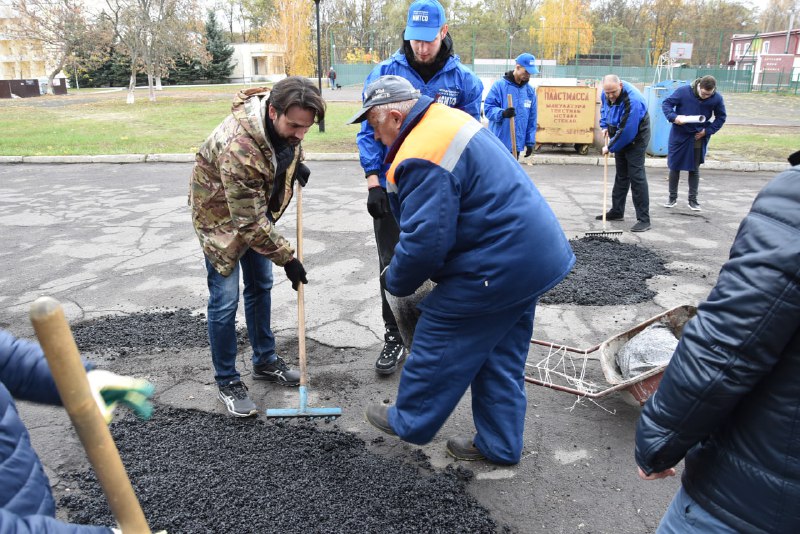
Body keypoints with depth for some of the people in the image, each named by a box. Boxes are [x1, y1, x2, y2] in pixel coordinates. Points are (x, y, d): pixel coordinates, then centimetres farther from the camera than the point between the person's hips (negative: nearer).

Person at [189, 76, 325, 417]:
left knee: (261, 286, 15)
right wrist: (287, 258, -28)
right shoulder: (238, 147, -41)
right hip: (221, 214, -7)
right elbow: (249, 222, -34)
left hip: (257, 207, 8)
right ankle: (227, 382, 11)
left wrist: (296, 162, -7)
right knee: (225, 299, -6)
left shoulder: (283, 118, -17)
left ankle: (265, 361, 31)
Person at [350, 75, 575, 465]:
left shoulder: (422, 158, -23)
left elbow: (424, 242, -26)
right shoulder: (447, 118, 12)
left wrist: (395, 282, -5)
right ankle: (500, 444, 31)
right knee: (501, 357, 18)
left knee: (438, 339, 7)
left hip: (496, 268, -10)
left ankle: (410, 422, 27)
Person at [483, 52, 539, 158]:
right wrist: (502, 113, -29)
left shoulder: (530, 91, 9)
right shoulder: (499, 85, -8)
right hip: (499, 143, -6)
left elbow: (532, 120, 11)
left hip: (517, 145, 6)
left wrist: (530, 142, 8)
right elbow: (488, 108, -10)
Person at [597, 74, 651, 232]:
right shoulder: (607, 92, -8)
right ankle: (617, 212, 25)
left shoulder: (632, 101, -33)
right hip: (620, 136, 8)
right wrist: (605, 126, 6)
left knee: (636, 176, -12)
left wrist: (610, 147, -19)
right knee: (621, 175, 15)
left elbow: (626, 131, -31)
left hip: (635, 138, -8)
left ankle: (644, 219, -10)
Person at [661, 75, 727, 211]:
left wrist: (708, 131, -9)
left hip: (698, 137, 1)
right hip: (679, 135, -1)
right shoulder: (683, 91, -16)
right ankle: (672, 197, 19)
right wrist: (674, 117, -25)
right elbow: (666, 103, -8)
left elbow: (721, 117, 3)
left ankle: (693, 199, 17)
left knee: (694, 168, 7)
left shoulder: (717, 98, -10)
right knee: (674, 166, 5)